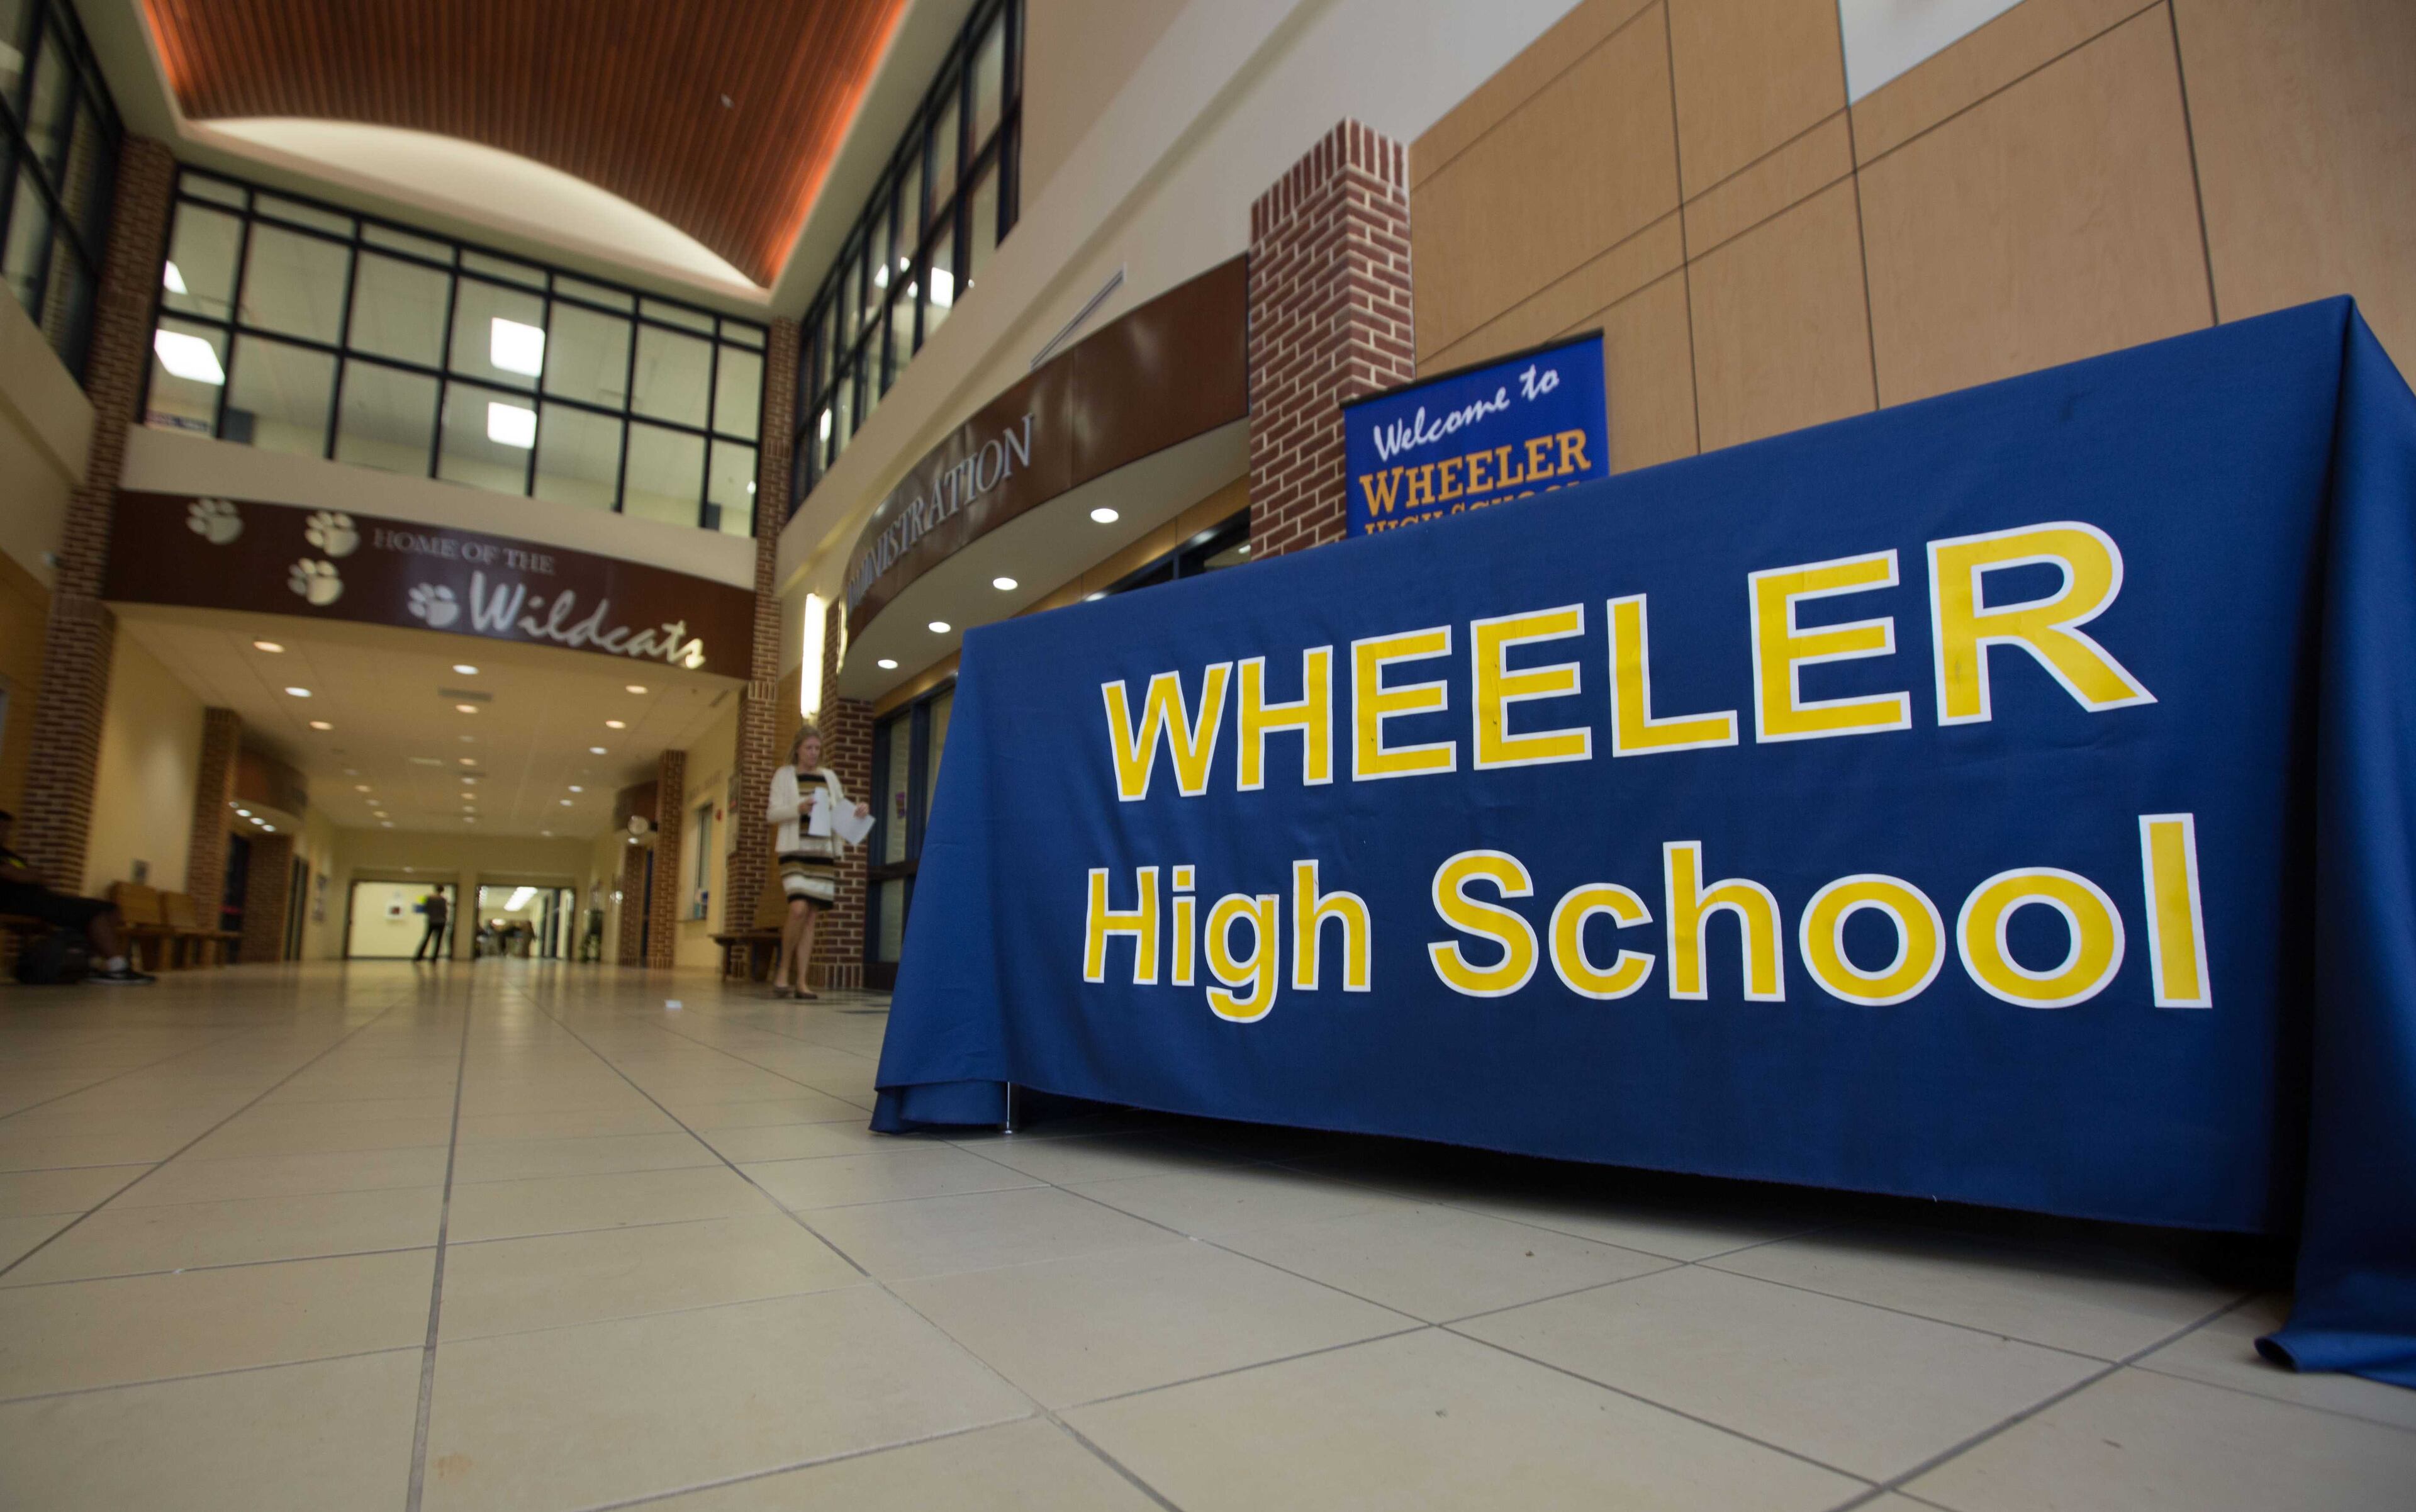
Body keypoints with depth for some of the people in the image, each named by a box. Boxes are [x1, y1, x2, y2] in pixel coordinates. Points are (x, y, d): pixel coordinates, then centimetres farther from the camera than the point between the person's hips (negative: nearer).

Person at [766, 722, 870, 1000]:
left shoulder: (829, 776, 16)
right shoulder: (784, 775, 6)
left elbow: (841, 808, 20)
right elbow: (773, 813, 0)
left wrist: (859, 810, -1)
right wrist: (798, 808, -19)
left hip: (825, 851, 4)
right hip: (796, 850, -4)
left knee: (812, 917, 1)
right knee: (799, 909, -21)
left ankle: (800, 981, 4)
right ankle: (783, 967, -1)